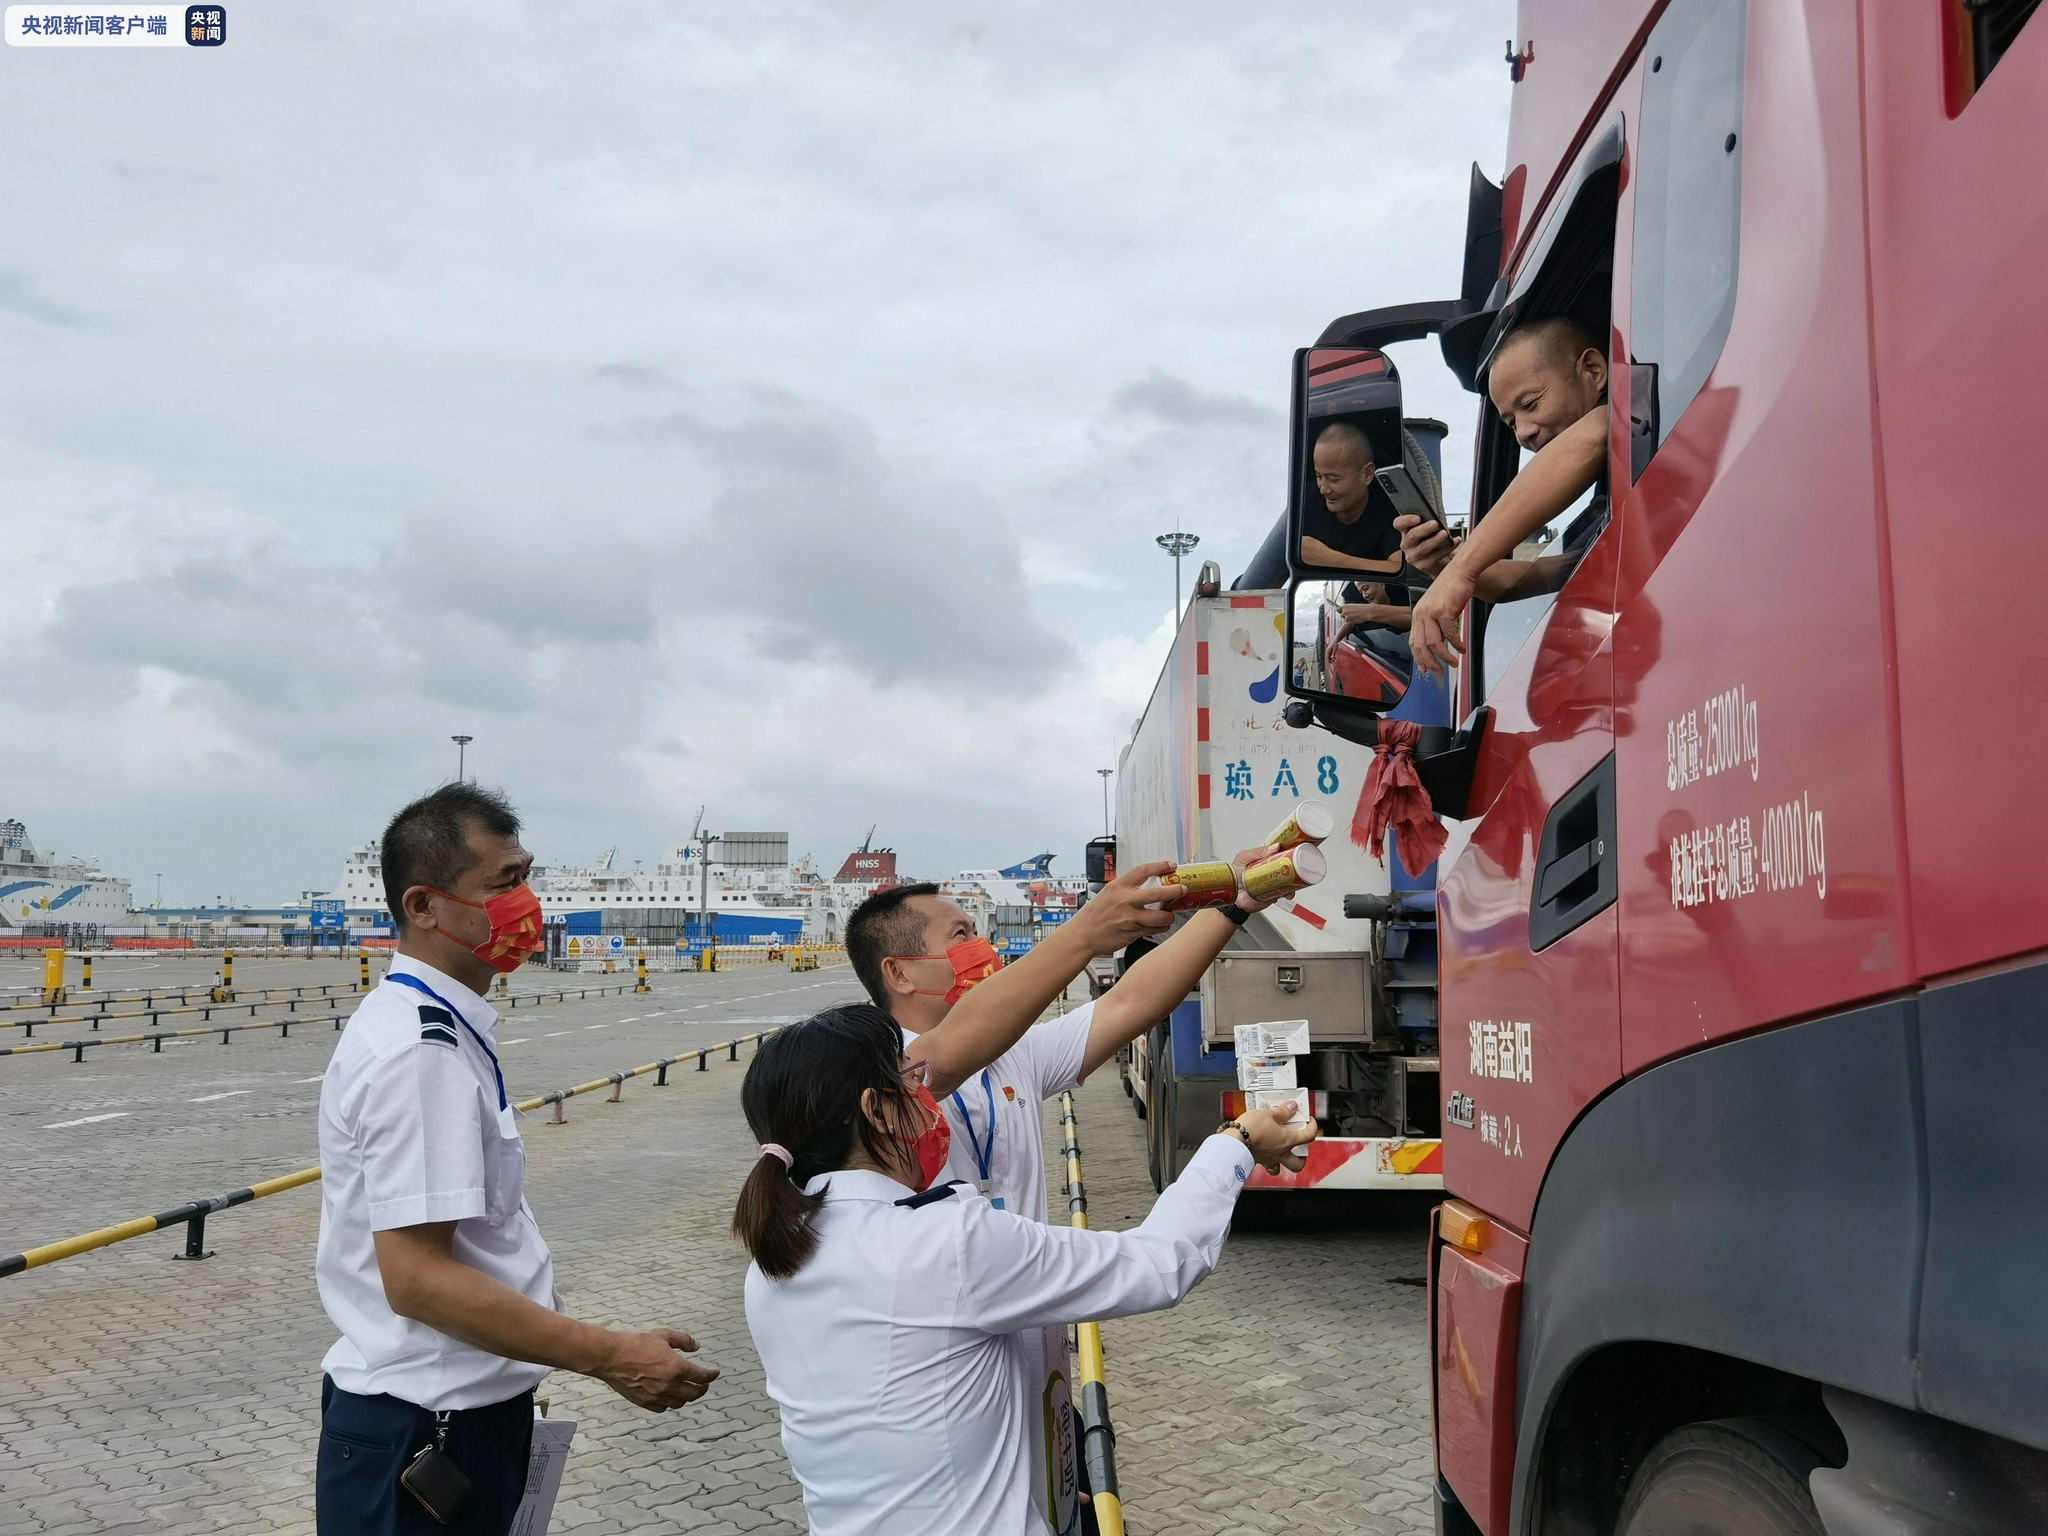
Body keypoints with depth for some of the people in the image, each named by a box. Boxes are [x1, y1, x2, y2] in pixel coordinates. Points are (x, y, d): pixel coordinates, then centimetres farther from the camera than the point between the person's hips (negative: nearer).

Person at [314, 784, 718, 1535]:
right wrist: (611, 1358, -24)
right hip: (427, 1438, -9)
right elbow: (416, 1276, -28)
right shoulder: (419, 1051, -24)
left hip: (465, 1415, 9)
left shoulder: (432, 1025, 7)